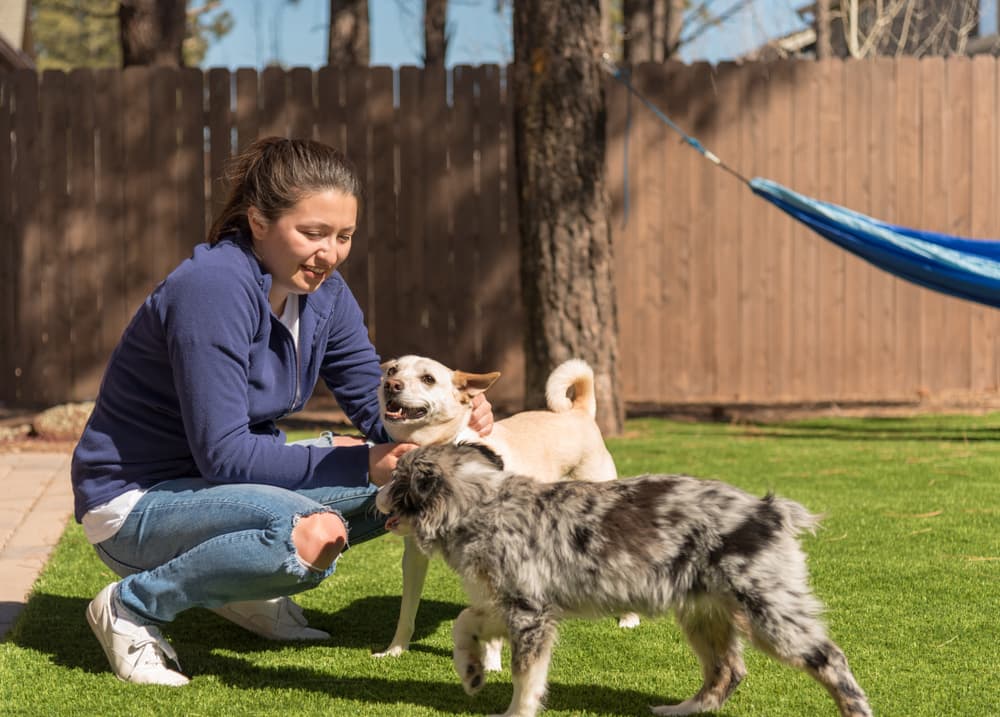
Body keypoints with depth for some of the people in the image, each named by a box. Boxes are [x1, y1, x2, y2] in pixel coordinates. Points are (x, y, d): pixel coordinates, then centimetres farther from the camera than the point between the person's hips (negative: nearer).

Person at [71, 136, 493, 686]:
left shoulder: (321, 291, -1)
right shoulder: (214, 288, -26)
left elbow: (377, 405, 1)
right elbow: (222, 454, -27)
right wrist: (361, 463, -32)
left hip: (230, 480, 9)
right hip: (135, 501, -8)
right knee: (306, 534, -34)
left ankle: (246, 584, 11)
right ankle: (132, 606, -12)